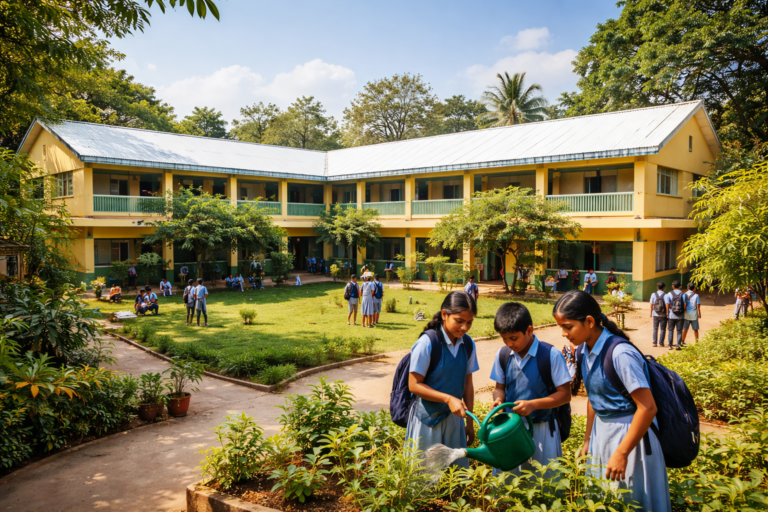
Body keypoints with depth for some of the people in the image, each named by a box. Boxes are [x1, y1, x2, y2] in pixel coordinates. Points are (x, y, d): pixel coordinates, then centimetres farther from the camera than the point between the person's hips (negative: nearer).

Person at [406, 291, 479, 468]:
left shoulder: (468, 344, -1)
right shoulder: (427, 343, -18)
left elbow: (467, 382, 7)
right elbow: (414, 385, -16)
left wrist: (469, 422, 11)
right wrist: (448, 398, -23)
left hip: (454, 417, 5)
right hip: (427, 418, -5)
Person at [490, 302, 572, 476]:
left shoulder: (551, 355, -15)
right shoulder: (502, 355, -2)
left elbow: (565, 394, -12)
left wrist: (533, 404, -23)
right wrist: (498, 400, -13)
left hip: (542, 429, -3)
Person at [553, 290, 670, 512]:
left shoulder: (620, 353, -25)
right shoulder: (583, 351, -2)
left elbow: (648, 407, -24)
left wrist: (621, 453, -21)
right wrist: (588, 438, 15)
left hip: (629, 434, -7)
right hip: (601, 431, 7)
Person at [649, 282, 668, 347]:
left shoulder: (653, 294, -3)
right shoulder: (665, 295, -8)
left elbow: (651, 305, -1)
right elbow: (667, 305, -10)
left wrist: (651, 313, 10)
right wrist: (667, 313, 2)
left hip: (655, 314, 2)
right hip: (663, 315, -2)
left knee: (655, 329, 11)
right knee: (663, 329, 9)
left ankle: (654, 342, 7)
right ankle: (661, 342, 6)